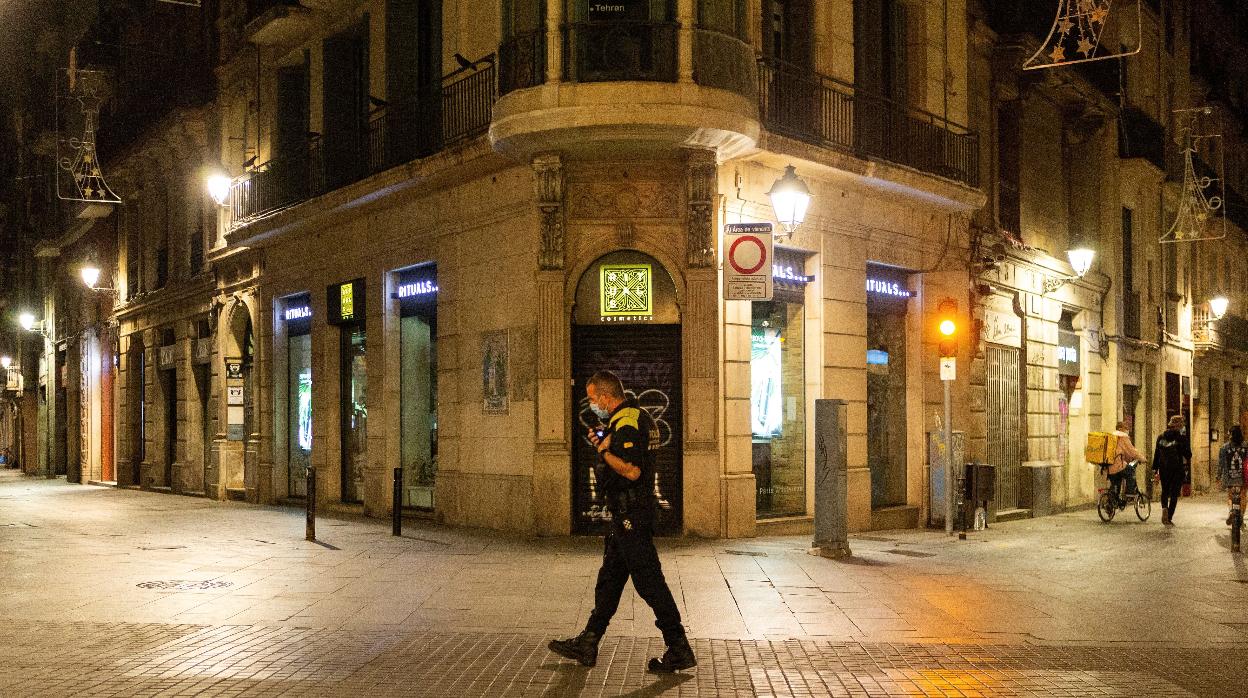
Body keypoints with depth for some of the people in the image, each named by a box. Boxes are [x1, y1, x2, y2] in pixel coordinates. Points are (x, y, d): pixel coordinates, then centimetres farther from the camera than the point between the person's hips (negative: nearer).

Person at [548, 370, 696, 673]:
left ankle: (679, 651, 1)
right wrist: (604, 443, 12)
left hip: (630, 517, -11)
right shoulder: (639, 416, 14)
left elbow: (632, 471, -28)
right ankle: (587, 645, 24)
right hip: (629, 515, 11)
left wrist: (604, 450, -16)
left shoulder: (625, 424, -19)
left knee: (649, 582, -5)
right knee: (609, 578, 15)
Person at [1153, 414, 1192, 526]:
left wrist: (1156, 470, 9)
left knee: (1165, 491, 19)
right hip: (1178, 469, -3)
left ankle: (1164, 507, -10)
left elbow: (1156, 454, 4)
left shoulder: (1161, 437, 2)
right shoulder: (1182, 438, -9)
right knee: (1174, 493, 5)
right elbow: (1188, 455, -7)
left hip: (1164, 469, 3)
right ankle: (1169, 518, 1)